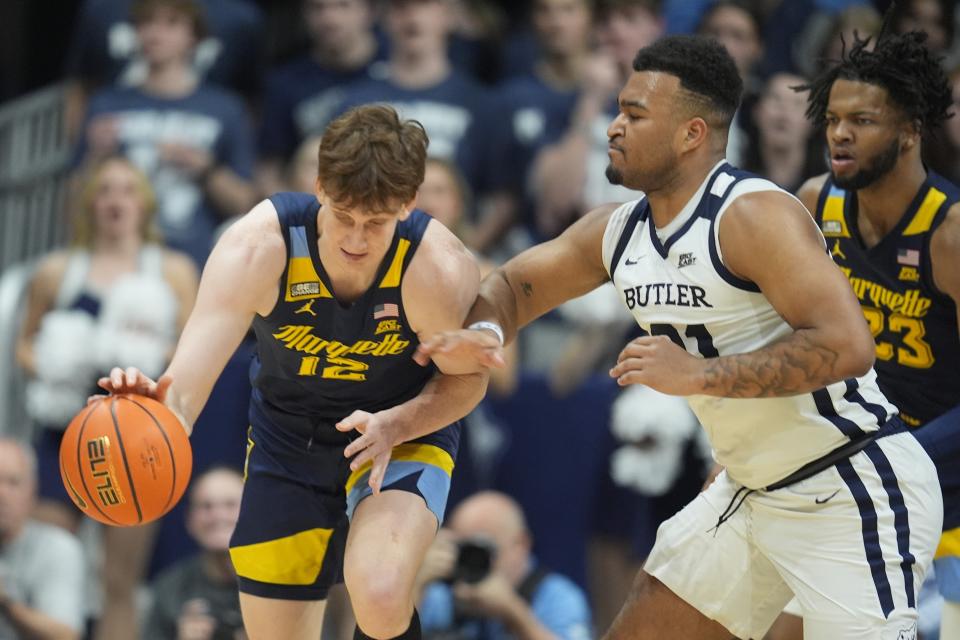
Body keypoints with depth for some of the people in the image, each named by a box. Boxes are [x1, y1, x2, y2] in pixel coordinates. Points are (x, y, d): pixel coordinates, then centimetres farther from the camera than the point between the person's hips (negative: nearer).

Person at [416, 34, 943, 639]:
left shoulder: (754, 216, -22)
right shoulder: (617, 233, 4)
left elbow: (845, 346, -31)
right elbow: (514, 284, 20)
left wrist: (698, 374, -29)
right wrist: (483, 333, -5)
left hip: (858, 491, -9)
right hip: (752, 493, 9)